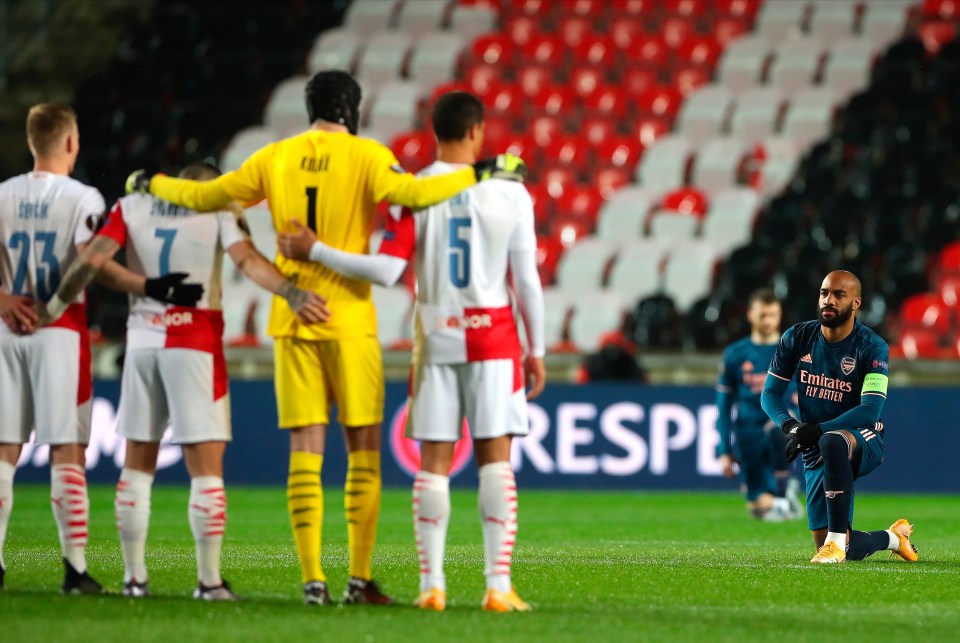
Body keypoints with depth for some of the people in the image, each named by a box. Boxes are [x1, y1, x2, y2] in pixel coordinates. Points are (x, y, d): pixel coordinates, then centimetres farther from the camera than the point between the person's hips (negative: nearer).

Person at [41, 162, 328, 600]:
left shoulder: (132, 206, 8)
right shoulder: (220, 208, 0)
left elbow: (92, 259, 1)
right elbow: (247, 260, -15)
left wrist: (54, 306, 9)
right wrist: (293, 295, -21)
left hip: (142, 341, 3)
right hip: (195, 344, -3)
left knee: (137, 464, 11)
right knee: (206, 467, -2)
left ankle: (134, 576, 10)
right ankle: (209, 580, -6)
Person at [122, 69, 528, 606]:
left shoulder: (276, 158, 7)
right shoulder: (364, 156, -4)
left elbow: (205, 196, 12)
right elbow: (411, 193, -22)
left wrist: (152, 183, 30)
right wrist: (480, 175, -17)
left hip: (291, 320, 3)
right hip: (350, 320, -3)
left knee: (305, 449, 3)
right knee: (363, 447, 3)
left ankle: (313, 578, -1)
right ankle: (361, 577, 0)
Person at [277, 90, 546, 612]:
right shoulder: (509, 192, -3)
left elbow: (387, 270, -12)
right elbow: (527, 280, -2)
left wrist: (314, 251, -4)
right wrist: (536, 350, 7)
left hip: (435, 337, 1)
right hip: (493, 337, -1)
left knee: (433, 461, 4)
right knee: (495, 457, 1)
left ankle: (432, 584, 0)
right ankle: (499, 585, -5)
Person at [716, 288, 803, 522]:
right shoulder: (735, 355, 6)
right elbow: (724, 406, 9)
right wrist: (724, 450, 5)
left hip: (785, 431, -2)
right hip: (750, 437, 2)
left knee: (776, 429, -38)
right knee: (760, 507, -4)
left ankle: (784, 489, -20)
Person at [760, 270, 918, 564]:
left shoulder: (871, 347, -13)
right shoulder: (797, 338, 0)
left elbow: (871, 410, -23)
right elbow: (770, 393, 3)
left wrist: (817, 430, -32)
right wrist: (790, 426, -18)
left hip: (864, 442, -5)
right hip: (816, 451, 5)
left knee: (833, 441, -43)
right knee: (837, 550, 1)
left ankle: (838, 538, -38)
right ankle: (893, 537, 34)